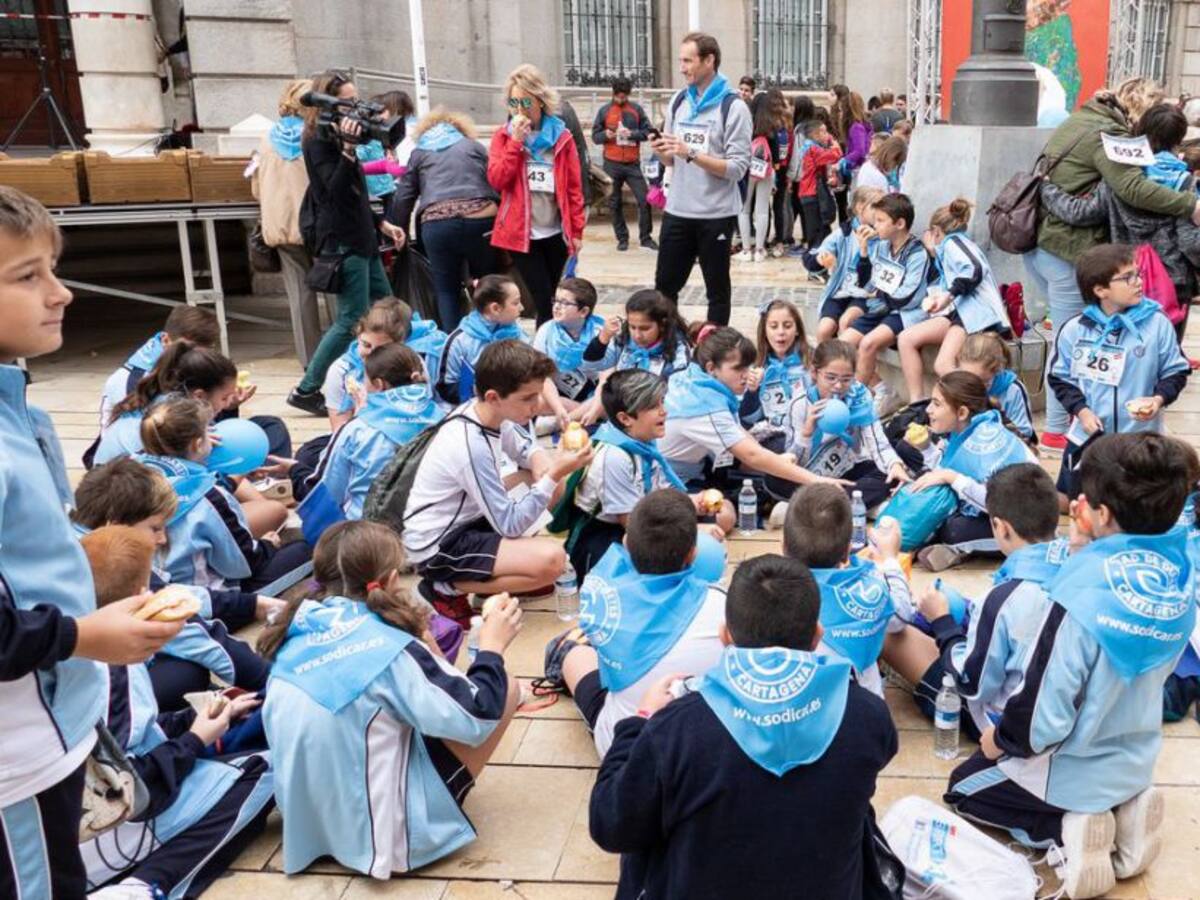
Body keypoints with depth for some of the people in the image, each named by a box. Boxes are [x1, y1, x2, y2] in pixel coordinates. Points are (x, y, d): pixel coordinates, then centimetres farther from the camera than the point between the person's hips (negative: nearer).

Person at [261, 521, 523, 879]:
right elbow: (476, 716, -17)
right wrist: (492, 647, 0)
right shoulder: (388, 647, -20)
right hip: (380, 830, -7)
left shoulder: (295, 637, -2)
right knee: (506, 687, 0)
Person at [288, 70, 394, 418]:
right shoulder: (318, 141, -10)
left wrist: (380, 223, 20)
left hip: (361, 238, 10)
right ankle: (306, 391, -4)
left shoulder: (335, 137, 16)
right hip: (342, 241, -10)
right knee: (353, 320, -10)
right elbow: (336, 190, -22)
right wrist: (348, 149, -29)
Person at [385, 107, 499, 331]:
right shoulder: (474, 146, 24)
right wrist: (500, 227, 19)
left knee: (447, 291, 8)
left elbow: (403, 197, 18)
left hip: (437, 223, 0)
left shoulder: (419, 153, 23)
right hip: (481, 220, 0)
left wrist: (399, 234, 26)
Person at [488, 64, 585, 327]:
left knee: (554, 299, 12)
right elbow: (496, 180, -11)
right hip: (520, 233, -1)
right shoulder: (504, 136, 2)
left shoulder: (561, 136, 2)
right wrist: (516, 140, -14)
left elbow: (574, 187, 2)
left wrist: (577, 230, -1)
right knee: (543, 302, -5)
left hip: (556, 232, 2)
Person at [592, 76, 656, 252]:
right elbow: (595, 136, 4)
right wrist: (605, 135, -17)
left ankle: (645, 237, 8)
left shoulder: (636, 109, 5)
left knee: (644, 200, -4)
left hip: (633, 164, 0)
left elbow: (647, 131, 4)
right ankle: (622, 238, 17)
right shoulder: (604, 111, 3)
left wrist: (632, 133, -13)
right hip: (612, 164, 0)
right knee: (615, 203, 5)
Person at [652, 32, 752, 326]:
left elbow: (738, 168, -15)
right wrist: (663, 153, -7)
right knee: (665, 286, 11)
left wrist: (692, 153, -22)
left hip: (716, 215, -5)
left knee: (717, 288, 8)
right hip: (677, 212, 5)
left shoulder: (733, 107, -9)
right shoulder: (678, 101, 9)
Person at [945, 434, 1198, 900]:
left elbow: (1041, 716, -28)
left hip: (1074, 772, -6)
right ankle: (1123, 811, 11)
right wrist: (1090, 546, -4)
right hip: (1136, 762, 6)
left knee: (964, 786, 21)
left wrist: (999, 740, -6)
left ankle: (1066, 831, 0)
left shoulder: (1083, 599, -33)